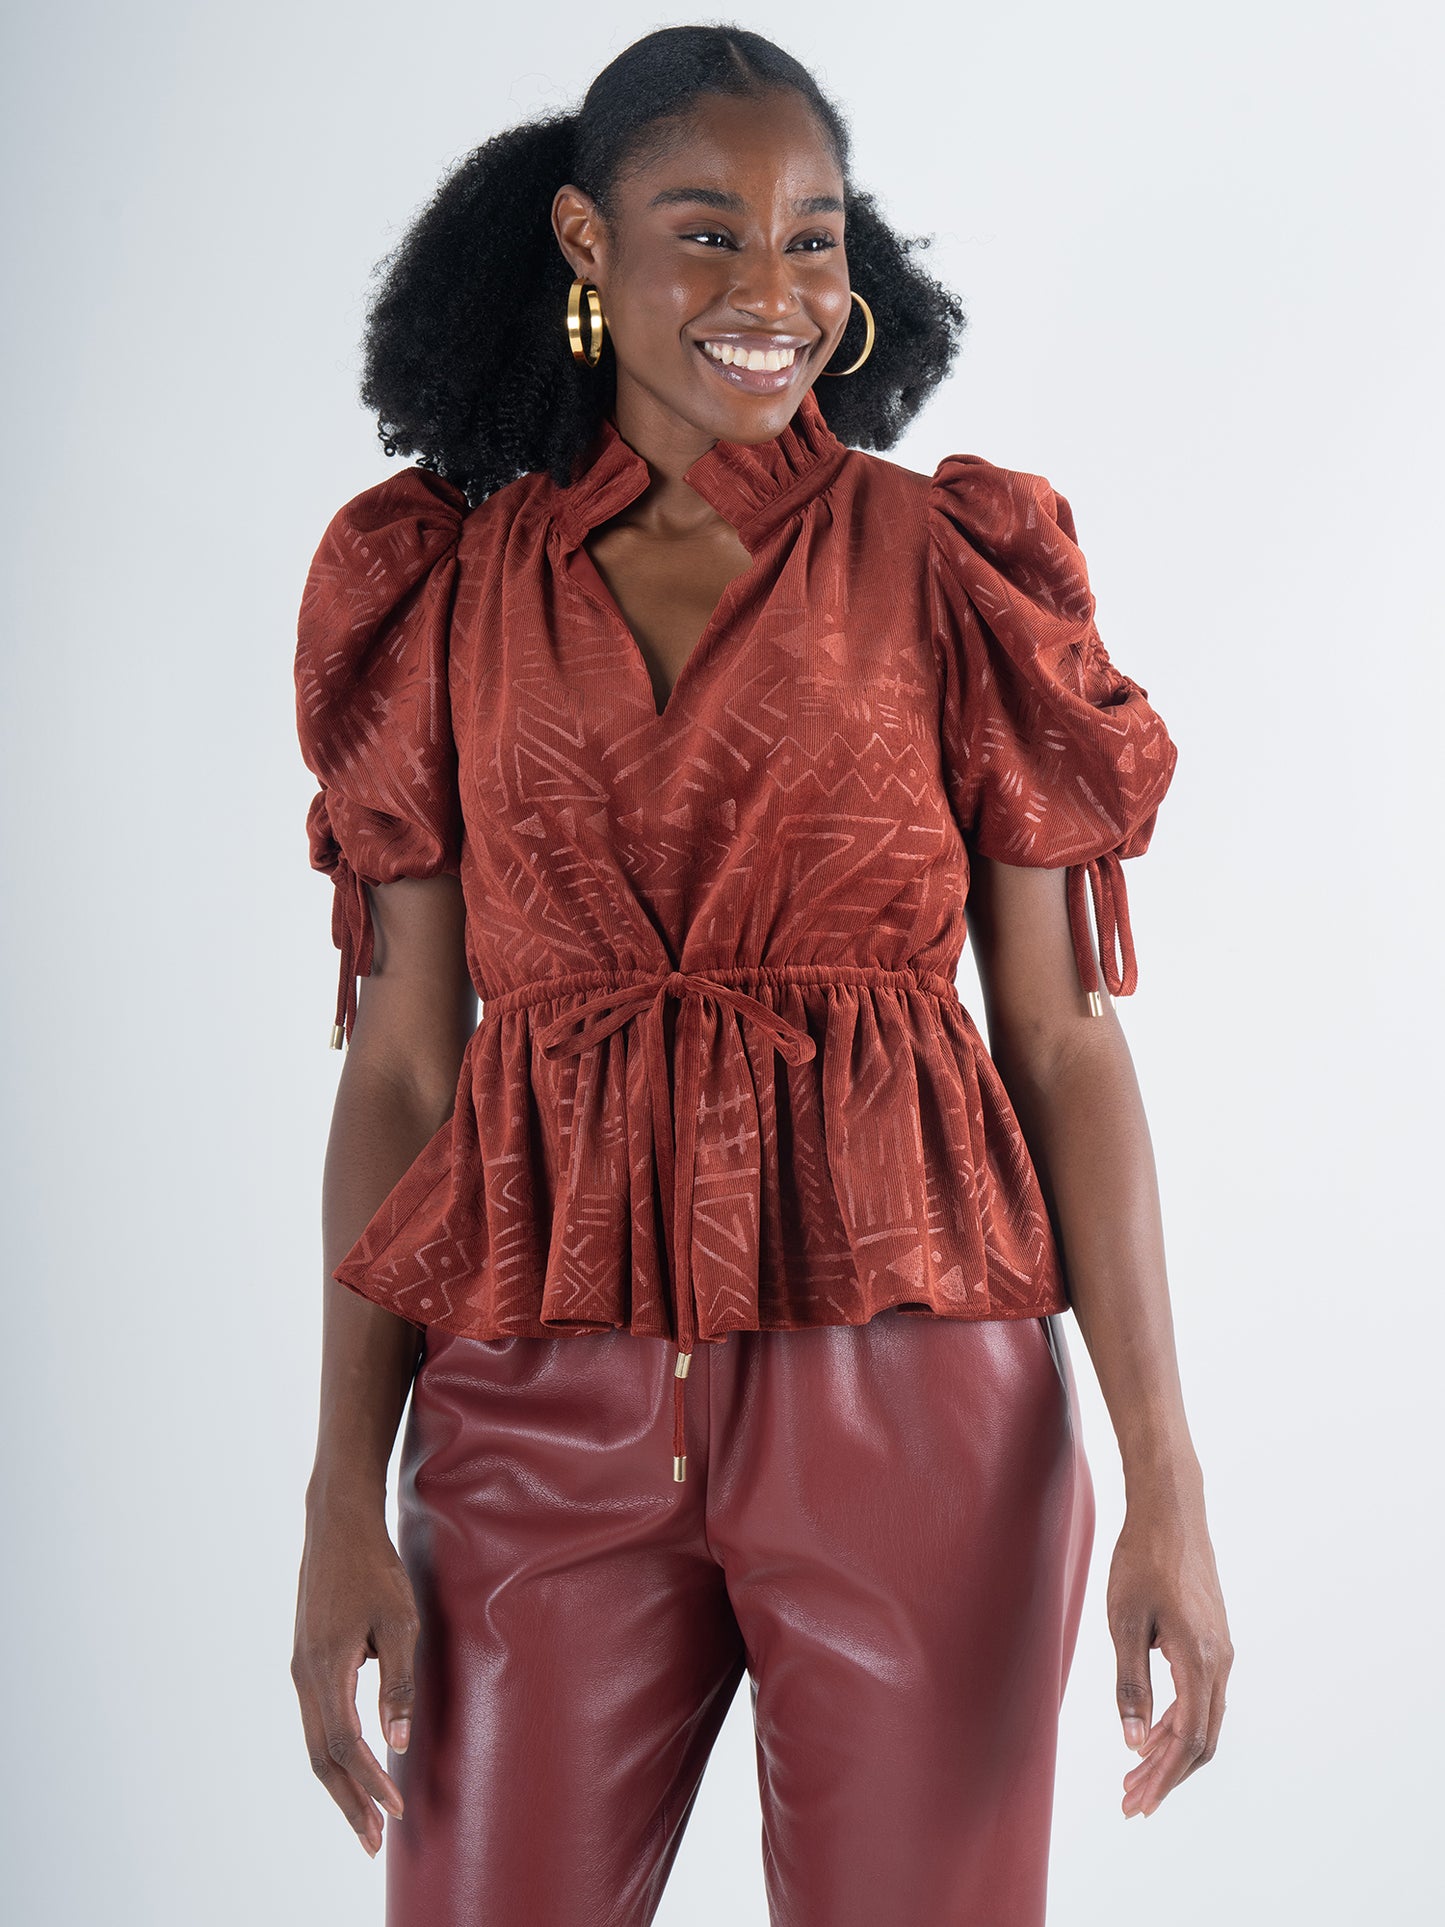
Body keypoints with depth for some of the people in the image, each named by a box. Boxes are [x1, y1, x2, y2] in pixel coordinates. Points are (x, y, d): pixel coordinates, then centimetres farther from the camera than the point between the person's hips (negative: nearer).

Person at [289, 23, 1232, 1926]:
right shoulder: (452, 591, 7)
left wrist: (1167, 1482, -7)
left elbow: (1065, 1039, 0)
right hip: (545, 1411, 1)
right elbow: (400, 1062, 6)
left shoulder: (952, 569, 3)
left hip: (909, 1393, -1)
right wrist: (343, 1498, 0)